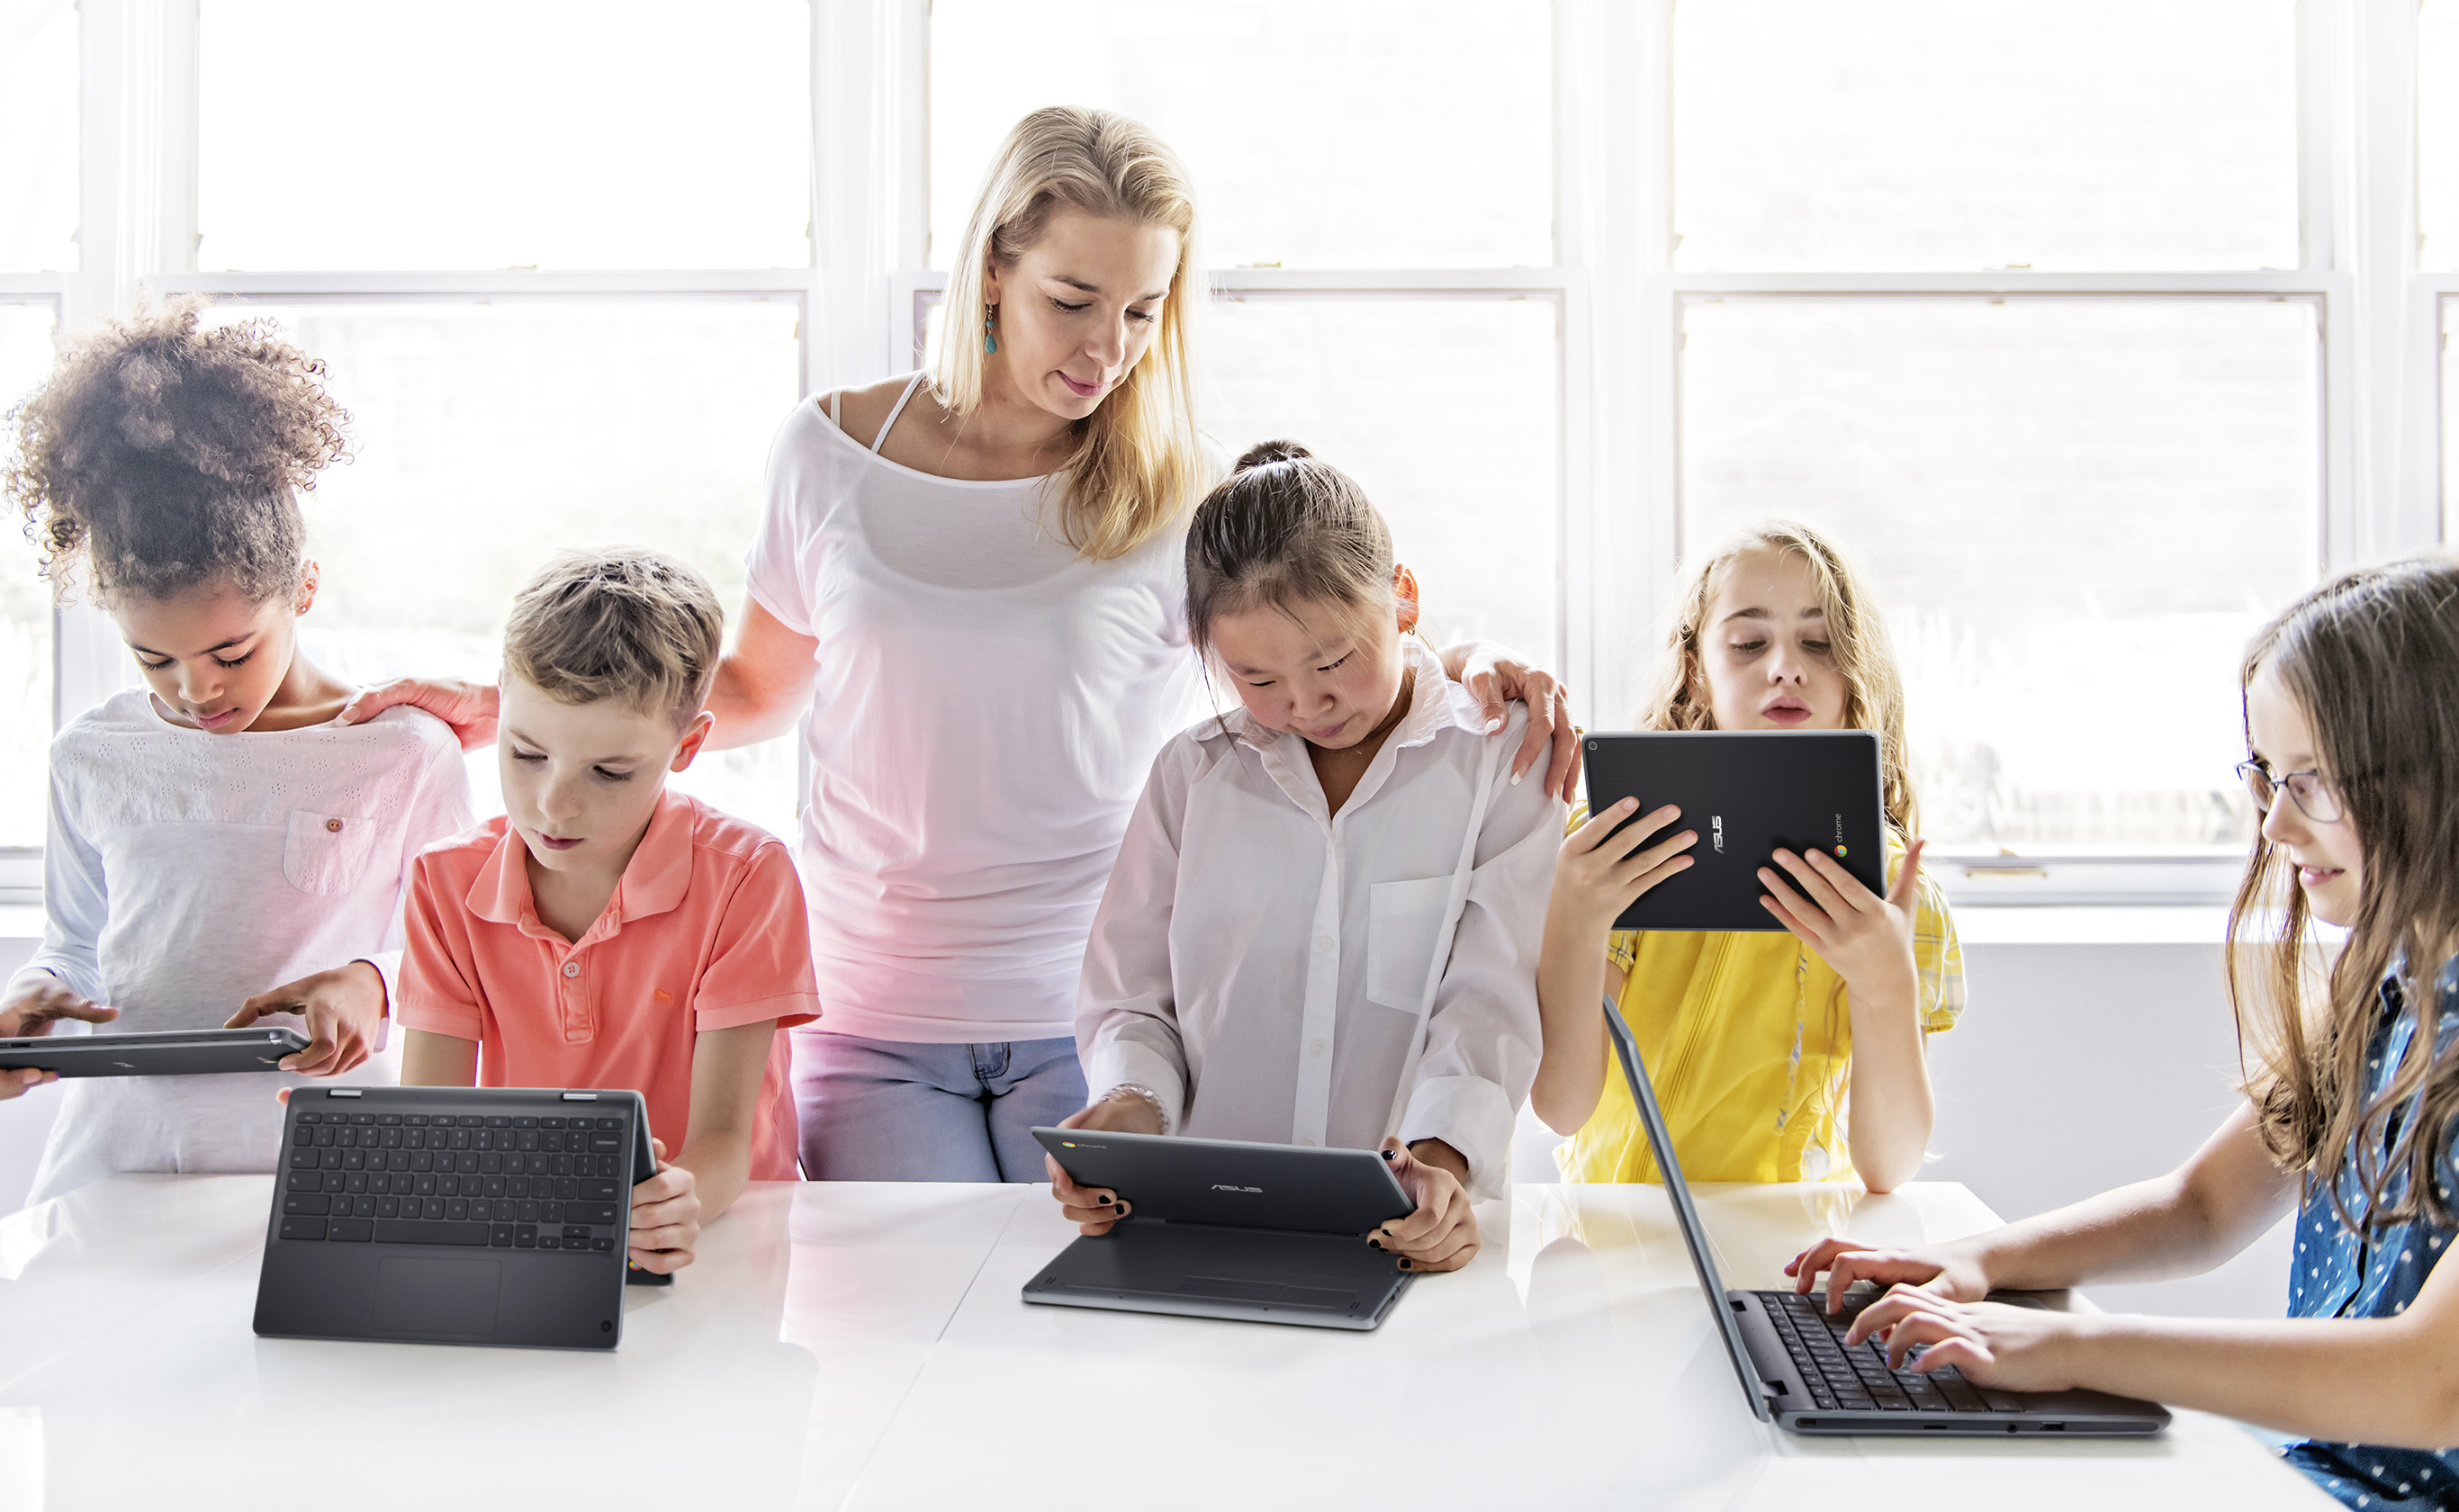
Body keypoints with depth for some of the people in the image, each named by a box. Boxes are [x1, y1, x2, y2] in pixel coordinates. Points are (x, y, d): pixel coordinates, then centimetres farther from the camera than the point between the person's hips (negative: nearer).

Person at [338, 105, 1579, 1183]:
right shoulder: (833, 453, 4)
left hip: (1092, 1020, -1)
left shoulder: (1182, 505, -2)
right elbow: (754, 693, 16)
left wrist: (1465, 673, -20)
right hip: (869, 1016, 1)